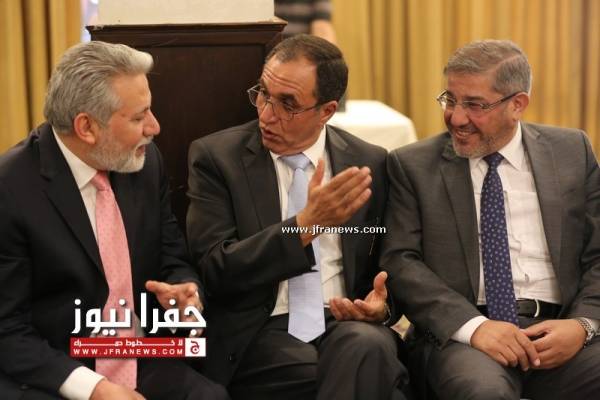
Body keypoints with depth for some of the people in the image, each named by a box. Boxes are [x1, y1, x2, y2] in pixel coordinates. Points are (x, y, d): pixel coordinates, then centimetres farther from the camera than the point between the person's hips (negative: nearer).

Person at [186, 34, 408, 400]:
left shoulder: (369, 163, 7)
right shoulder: (216, 157, 0)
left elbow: (386, 265, 17)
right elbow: (215, 271, -9)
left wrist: (380, 304, -7)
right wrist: (306, 224, -19)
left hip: (347, 325, 3)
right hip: (261, 334, -2)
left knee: (369, 346, -33)